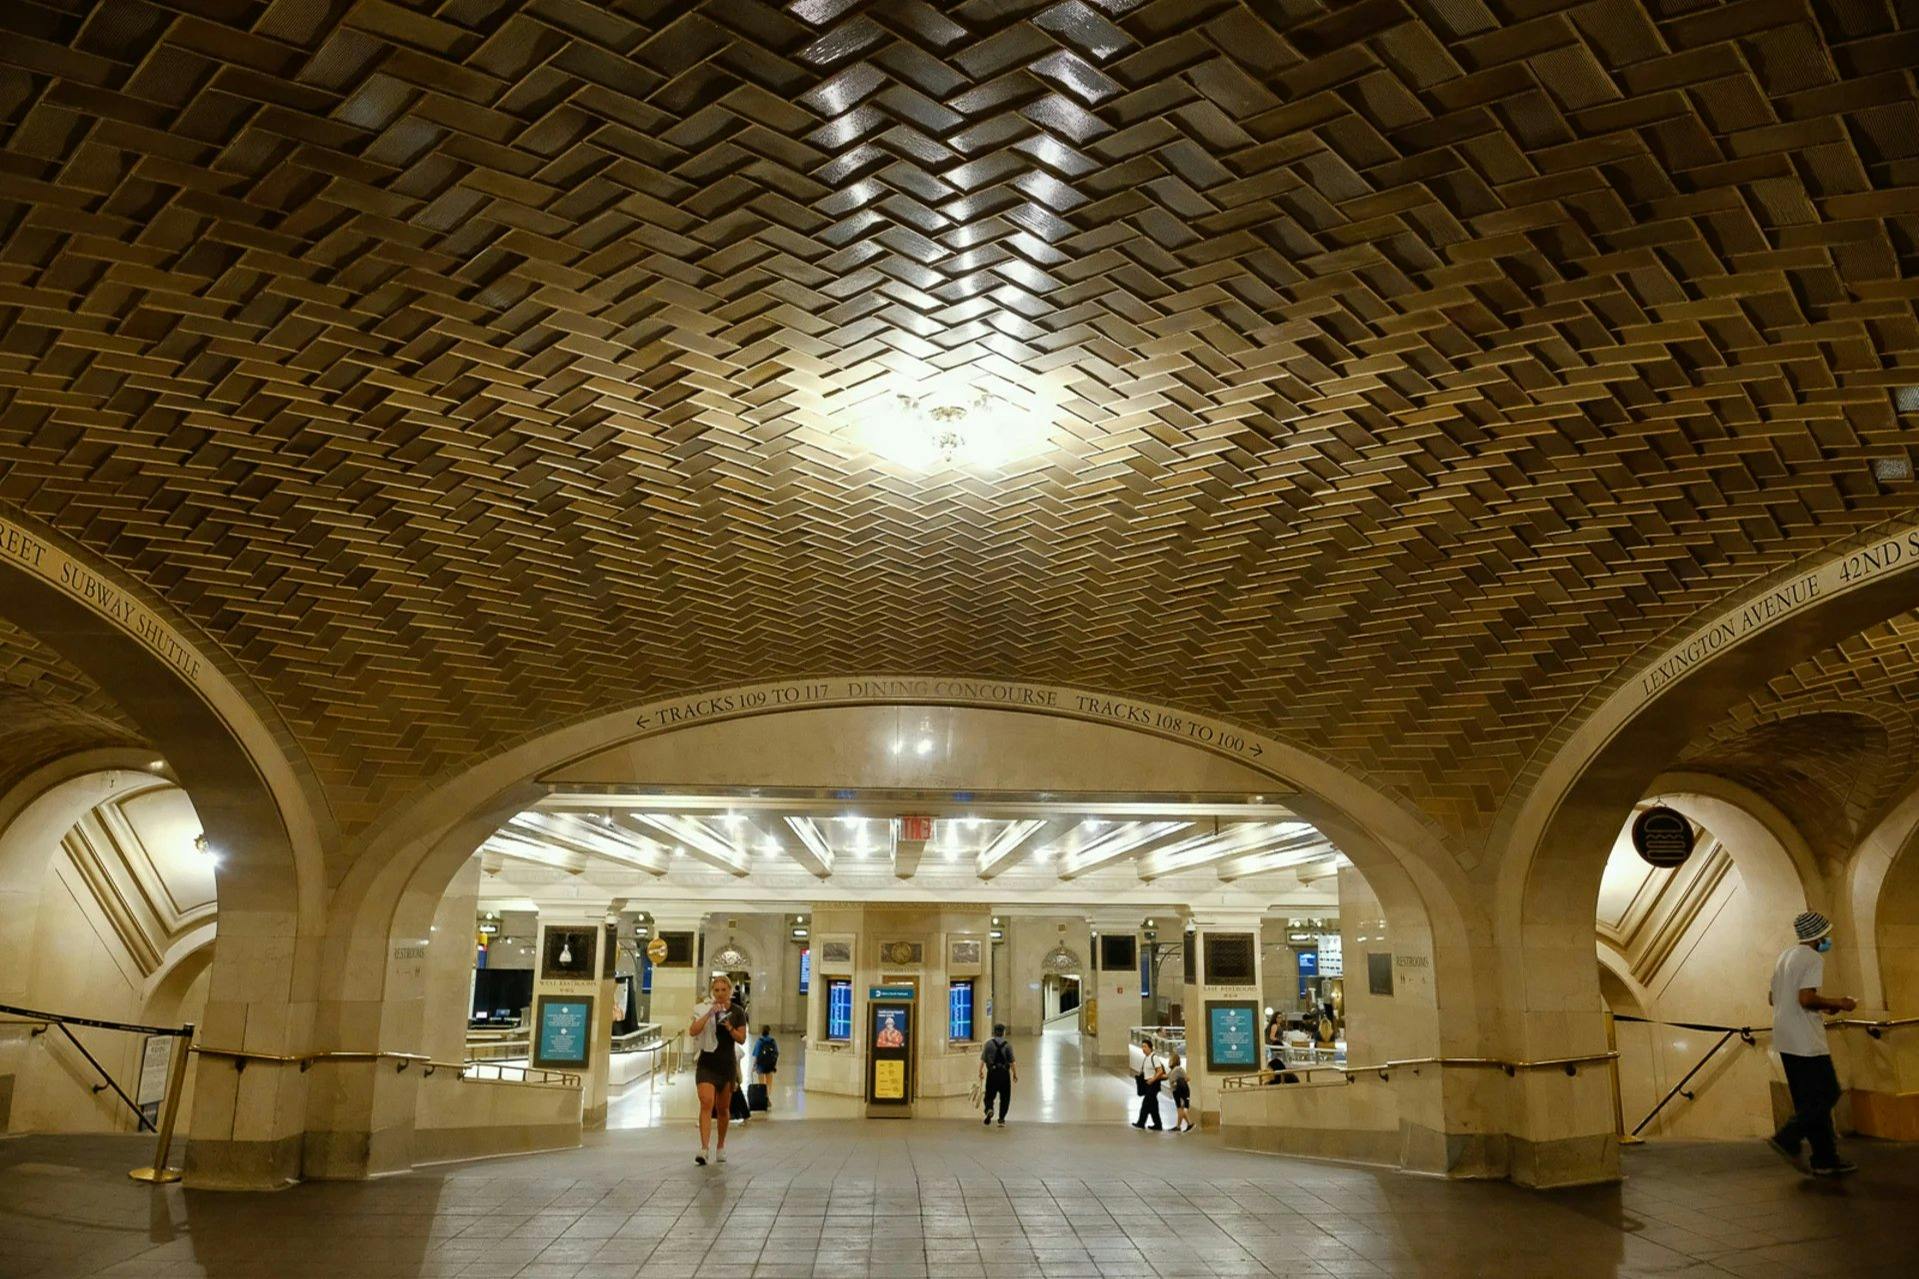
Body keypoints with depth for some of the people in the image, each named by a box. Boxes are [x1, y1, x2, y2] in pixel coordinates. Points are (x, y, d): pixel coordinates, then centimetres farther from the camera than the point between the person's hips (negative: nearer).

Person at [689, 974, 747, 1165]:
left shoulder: (737, 1013, 2)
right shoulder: (704, 1009, 0)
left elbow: (742, 1039, -1)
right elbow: (692, 1031, -13)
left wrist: (729, 1028, -18)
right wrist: (709, 1013, -20)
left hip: (727, 1064, 1)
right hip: (707, 1064, -1)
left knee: (723, 1108, 11)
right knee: (706, 1104, -17)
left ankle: (721, 1146, 28)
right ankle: (703, 1149, -21)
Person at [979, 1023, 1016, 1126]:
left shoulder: (988, 1044, -1)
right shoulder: (1007, 1045, -3)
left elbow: (982, 1060, -3)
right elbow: (1012, 1062, -6)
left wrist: (980, 1071, 8)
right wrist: (1015, 1074, 3)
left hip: (992, 1073, 0)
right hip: (1004, 1074, 0)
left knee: (989, 1096, 10)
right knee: (1005, 1098, 12)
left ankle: (989, 1109, -18)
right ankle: (1001, 1119, 9)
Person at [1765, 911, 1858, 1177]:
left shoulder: (1786, 956, 16)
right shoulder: (1813, 959, -12)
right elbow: (1806, 998, -22)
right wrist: (1837, 1003, -7)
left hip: (1786, 1041, 9)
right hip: (1806, 1042, -9)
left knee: (1809, 1100, 11)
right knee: (1827, 1094, -2)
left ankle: (1826, 1160, 14)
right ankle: (1787, 1139, -9)